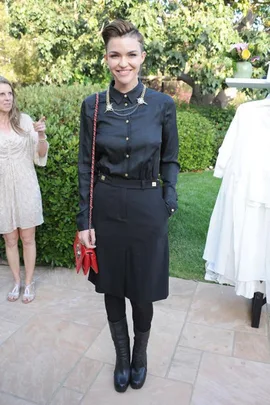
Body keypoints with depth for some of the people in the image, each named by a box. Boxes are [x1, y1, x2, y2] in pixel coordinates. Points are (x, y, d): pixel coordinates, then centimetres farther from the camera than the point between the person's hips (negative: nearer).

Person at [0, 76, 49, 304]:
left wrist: (41, 136, -17)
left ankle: (29, 283, 24)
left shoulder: (24, 120, -3)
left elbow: (41, 154, -1)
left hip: (25, 188, 0)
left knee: (28, 238, 9)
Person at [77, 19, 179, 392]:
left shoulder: (162, 105, -3)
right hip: (106, 208, 1)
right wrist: (84, 220, -2)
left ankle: (140, 353, 42)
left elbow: (170, 160, 5)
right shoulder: (93, 106, -2)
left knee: (142, 290, 11)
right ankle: (122, 356, 40)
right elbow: (86, 165, 0)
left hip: (147, 209, -1)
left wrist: (169, 202, -5)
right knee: (112, 288, 14)